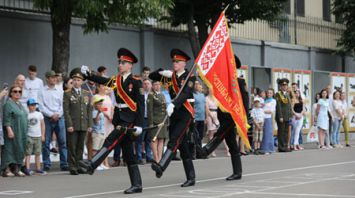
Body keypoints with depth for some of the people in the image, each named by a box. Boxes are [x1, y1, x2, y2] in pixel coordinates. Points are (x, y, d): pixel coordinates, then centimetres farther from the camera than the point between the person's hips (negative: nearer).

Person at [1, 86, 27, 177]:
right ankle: (6, 169, -8)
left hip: (21, 132, 8)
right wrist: (9, 130, -23)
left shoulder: (20, 104, 18)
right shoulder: (8, 103, -8)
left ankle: (16, 169, 12)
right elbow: (6, 119, -15)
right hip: (12, 131, -8)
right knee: (9, 149, -8)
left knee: (19, 150, 7)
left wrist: (25, 131, 20)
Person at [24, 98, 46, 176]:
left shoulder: (39, 114, 7)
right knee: (28, 153, -6)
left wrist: (42, 135, 7)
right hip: (29, 136, -3)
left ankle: (38, 168, 15)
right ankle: (27, 168, -9)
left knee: (38, 153, 9)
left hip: (38, 136, 4)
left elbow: (42, 125, 11)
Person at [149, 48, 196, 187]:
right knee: (182, 146, 7)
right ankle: (191, 178, 11)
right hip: (174, 113, 6)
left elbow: (185, 94, -22)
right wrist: (162, 72, -6)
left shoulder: (189, 77, -5)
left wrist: (173, 104, -38)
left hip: (185, 113, -6)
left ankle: (161, 166, -41)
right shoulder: (170, 76, 12)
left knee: (174, 139, -23)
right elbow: (152, 76, 14)